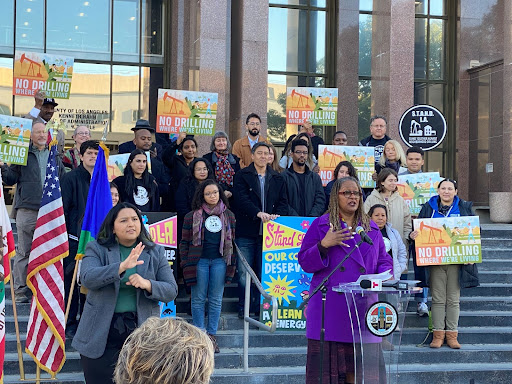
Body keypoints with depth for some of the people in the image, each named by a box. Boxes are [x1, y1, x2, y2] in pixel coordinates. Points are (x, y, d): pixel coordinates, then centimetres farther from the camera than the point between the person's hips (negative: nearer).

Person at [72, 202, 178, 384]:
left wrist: (147, 284, -19)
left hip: (140, 330, 2)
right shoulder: (96, 249, 1)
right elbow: (87, 278, -18)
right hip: (102, 333, -1)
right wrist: (122, 266, -31)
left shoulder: (155, 253, 6)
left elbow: (171, 291, 1)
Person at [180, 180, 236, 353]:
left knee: (216, 299, 4)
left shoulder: (228, 216, 8)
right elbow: (184, 241, 4)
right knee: (199, 299, 2)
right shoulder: (193, 216, 1)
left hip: (220, 261, 2)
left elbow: (232, 240, 13)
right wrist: (186, 263, -1)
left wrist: (232, 262, 8)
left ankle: (211, 335, 11)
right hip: (199, 260, -2)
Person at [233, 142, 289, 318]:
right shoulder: (242, 176, 3)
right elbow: (242, 199, -10)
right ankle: (243, 308, 9)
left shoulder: (278, 179, 15)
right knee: (244, 272, -1)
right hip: (246, 232, -3)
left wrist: (277, 215, -12)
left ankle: (261, 308, 12)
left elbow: (283, 201, 9)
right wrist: (258, 213, -25)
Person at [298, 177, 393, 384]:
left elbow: (383, 260, 19)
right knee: (329, 362, -4)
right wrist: (323, 245, -16)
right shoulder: (320, 225, 6)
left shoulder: (371, 228, 17)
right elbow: (305, 263, 0)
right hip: (330, 307, -3)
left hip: (363, 304, 3)